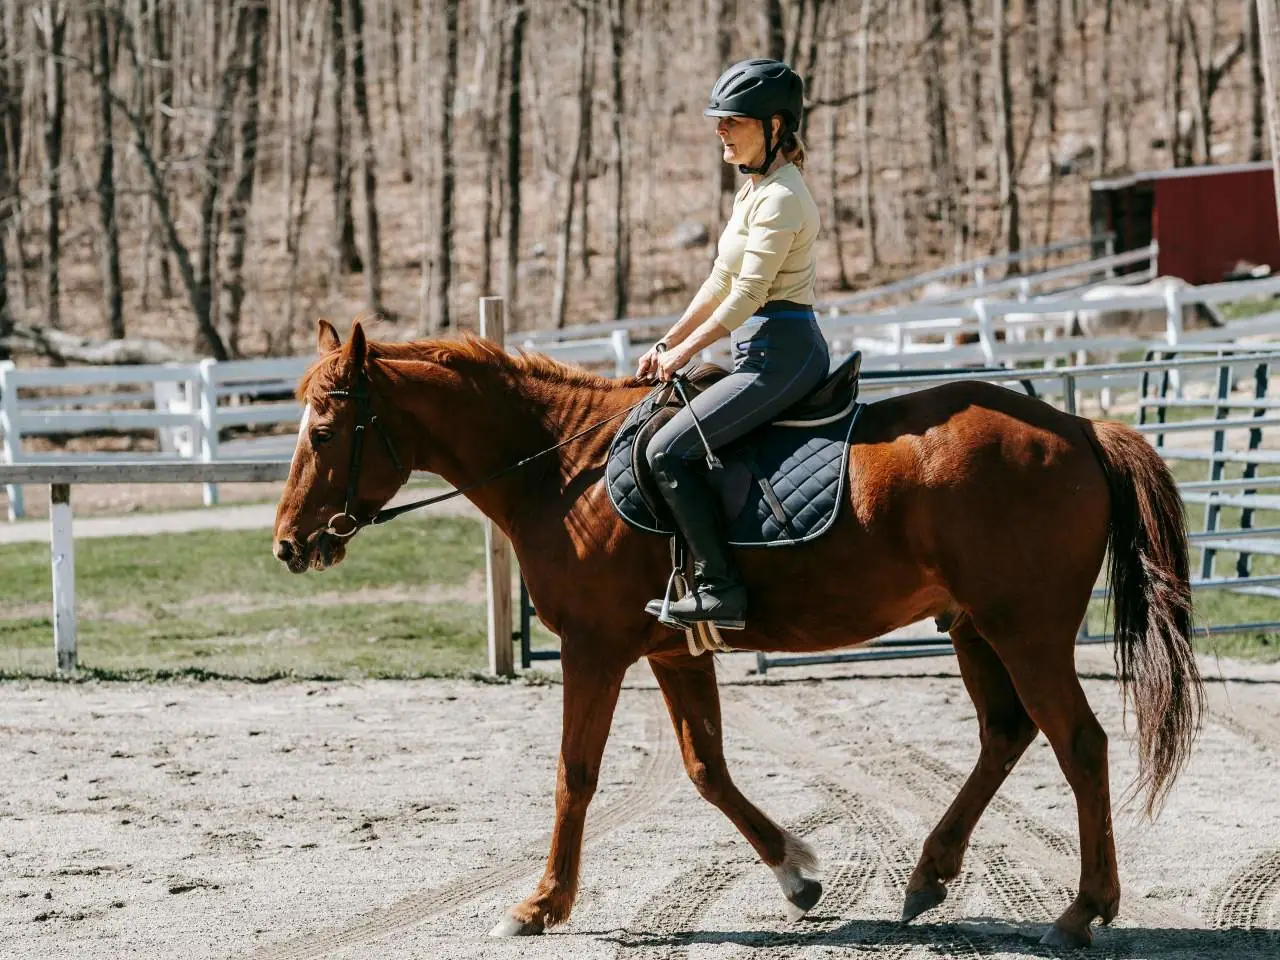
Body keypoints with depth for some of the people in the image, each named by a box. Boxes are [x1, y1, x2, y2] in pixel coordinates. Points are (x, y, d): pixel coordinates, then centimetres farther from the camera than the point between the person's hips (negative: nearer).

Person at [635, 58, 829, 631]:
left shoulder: (779, 198, -16)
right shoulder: (755, 189, 16)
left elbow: (746, 294, -18)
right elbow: (721, 284, 21)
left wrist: (686, 351, -10)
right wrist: (669, 344, 17)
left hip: (781, 353, -11)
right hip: (766, 351, 11)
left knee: (668, 451, -17)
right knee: (671, 443, 16)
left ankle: (719, 589, -17)